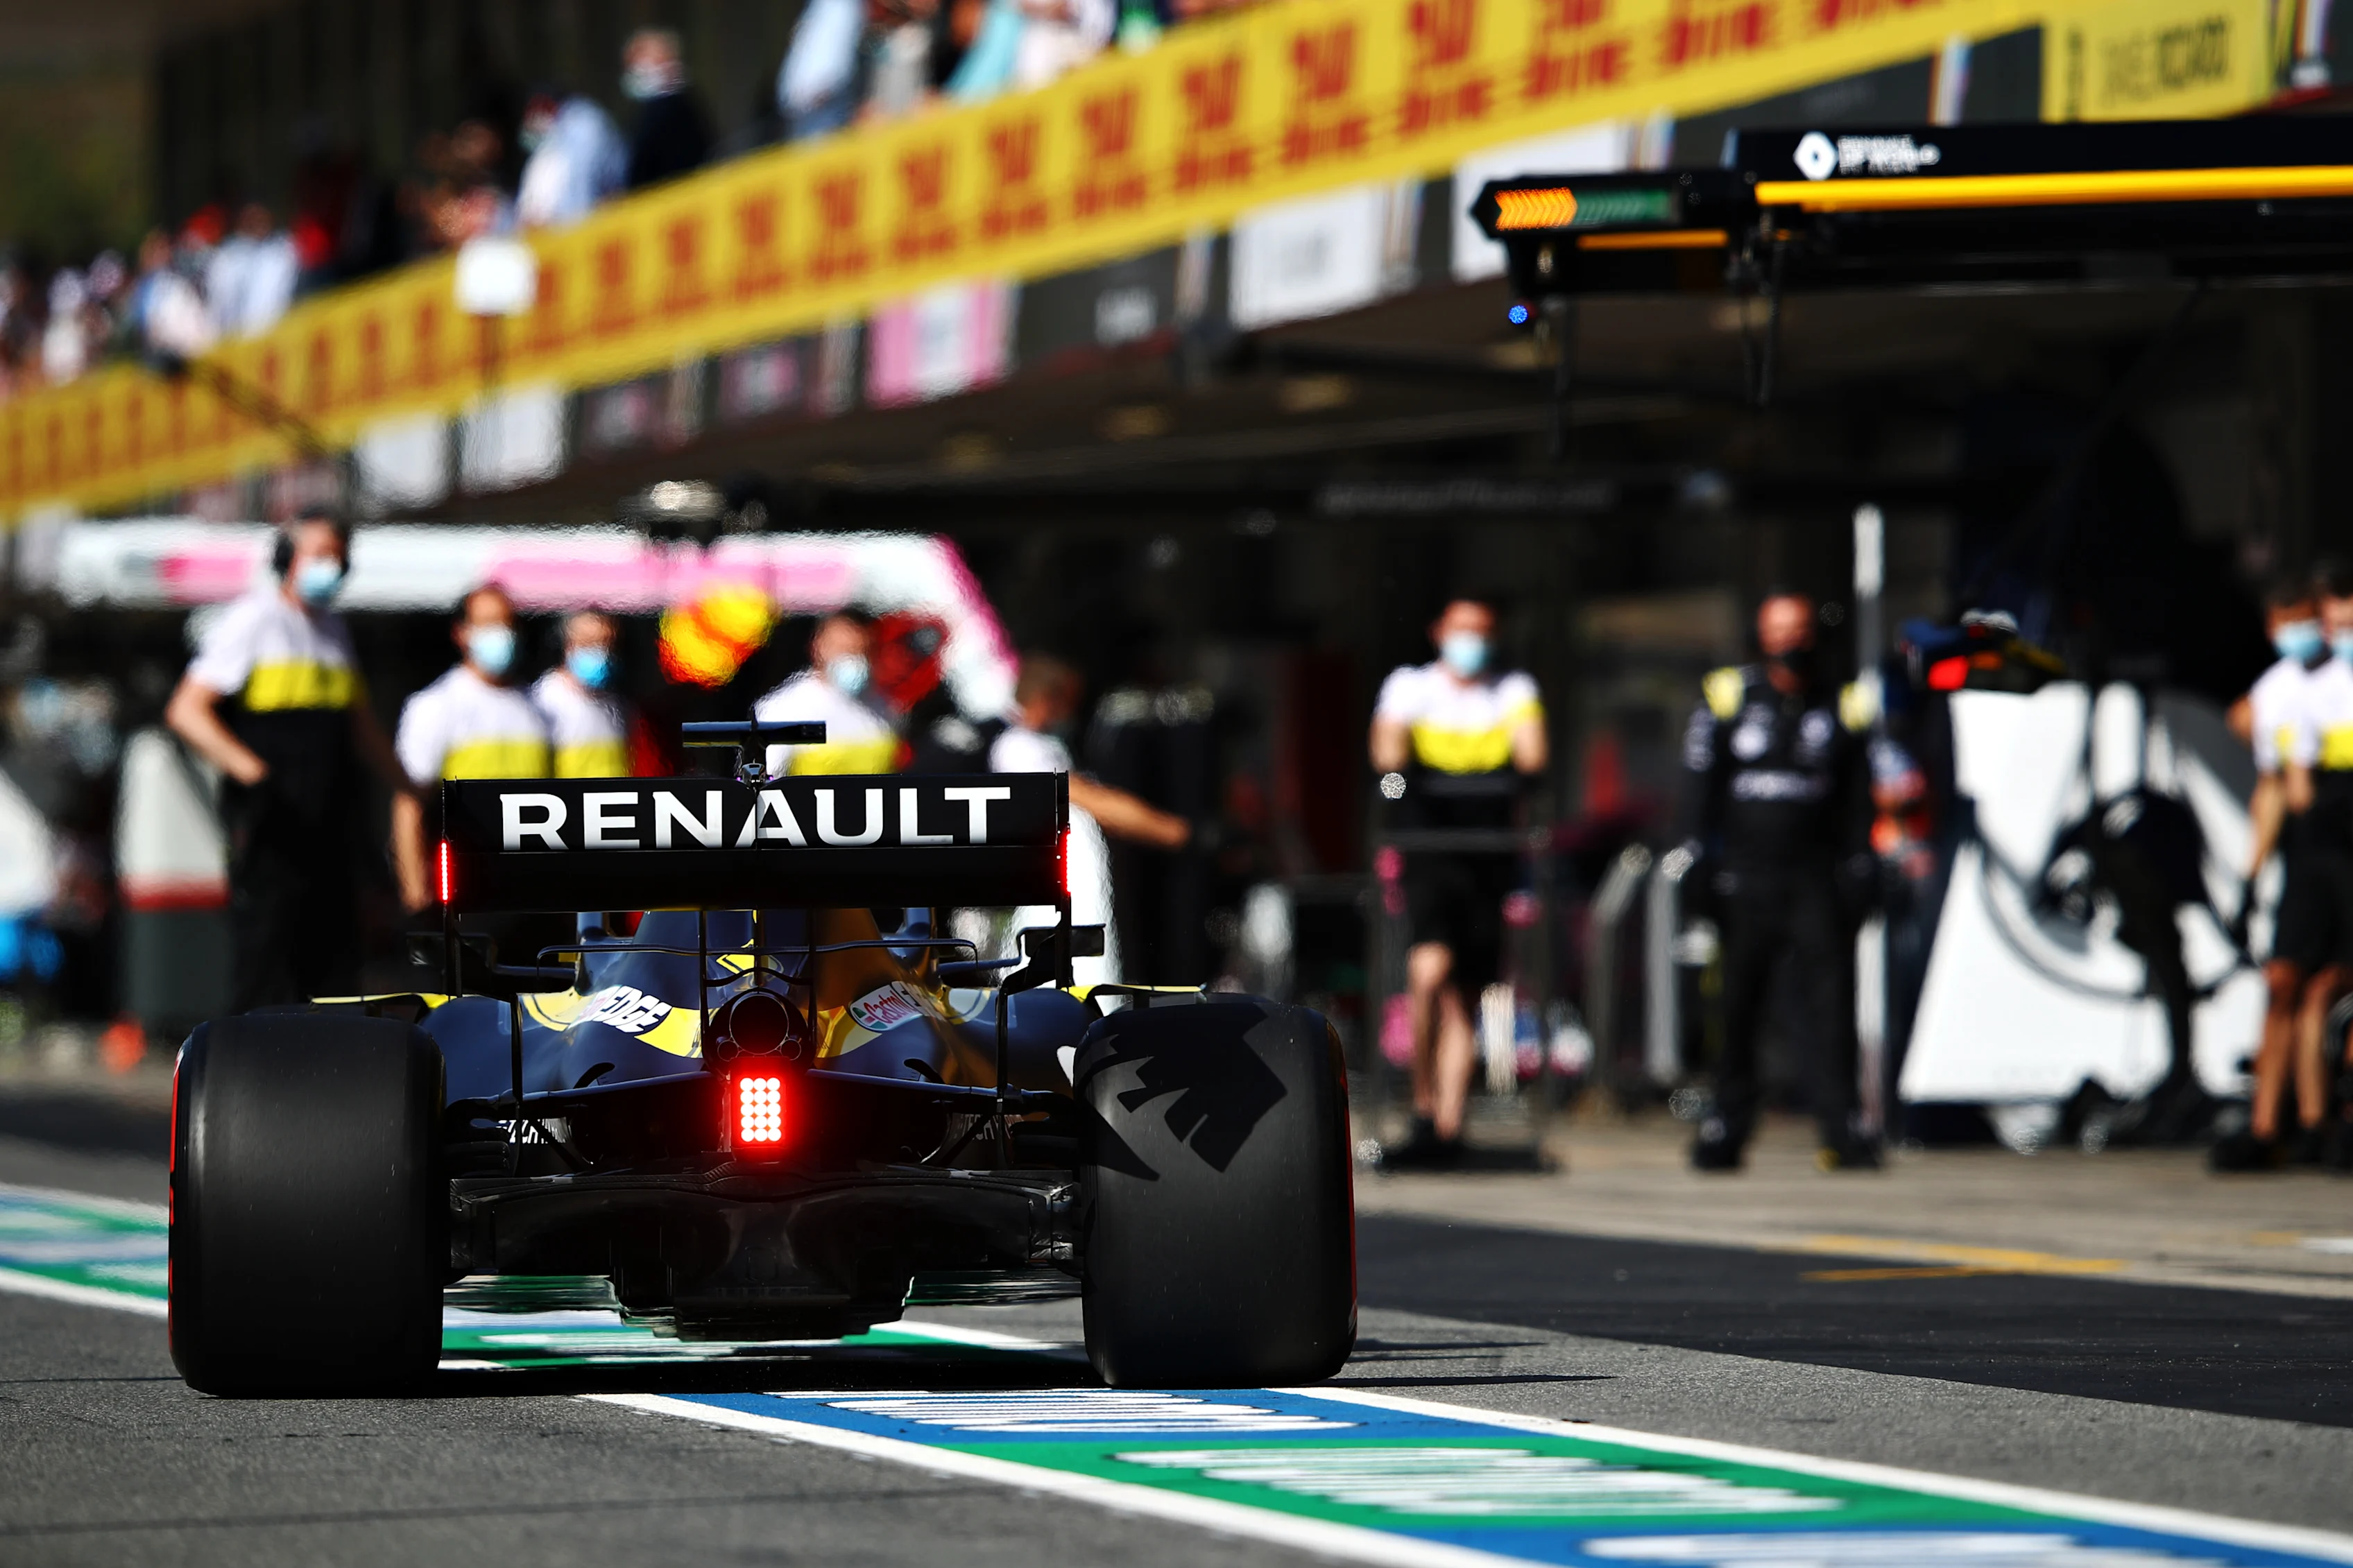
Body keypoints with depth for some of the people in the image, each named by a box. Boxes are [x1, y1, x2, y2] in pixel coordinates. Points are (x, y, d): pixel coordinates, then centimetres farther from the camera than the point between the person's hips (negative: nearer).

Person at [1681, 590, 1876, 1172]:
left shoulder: (1839, 706, 9)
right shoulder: (1727, 696, 6)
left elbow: (1857, 797, 13)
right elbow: (1701, 786, 7)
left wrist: (1858, 863, 4)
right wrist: (1704, 857, -1)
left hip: (1815, 876, 0)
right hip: (1746, 877, 0)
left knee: (1829, 1000, -6)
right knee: (1736, 1007, 2)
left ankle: (1841, 1129, -6)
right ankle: (1726, 1126, 10)